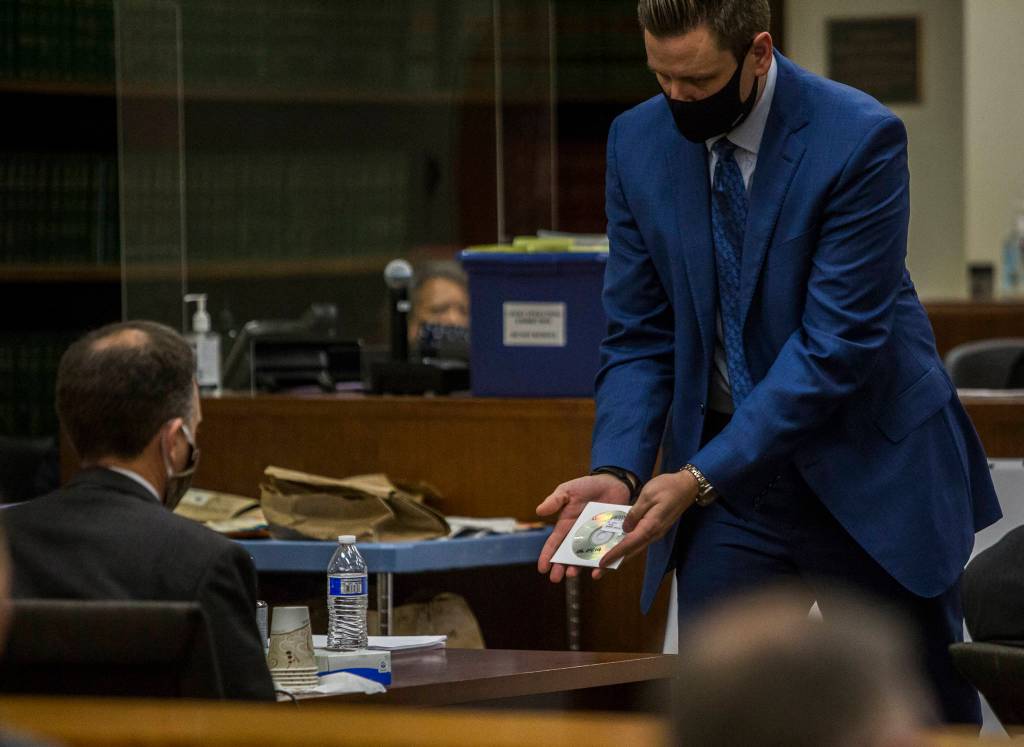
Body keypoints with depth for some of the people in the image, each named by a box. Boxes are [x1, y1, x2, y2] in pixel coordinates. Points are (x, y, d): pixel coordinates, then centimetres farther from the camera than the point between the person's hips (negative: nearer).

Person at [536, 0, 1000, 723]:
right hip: (723, 469, 4)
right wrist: (617, 471, -15)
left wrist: (700, 476, -24)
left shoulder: (860, 140, -18)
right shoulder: (638, 143, -3)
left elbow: (837, 345, -21)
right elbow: (639, 337, 2)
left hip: (866, 470, -3)